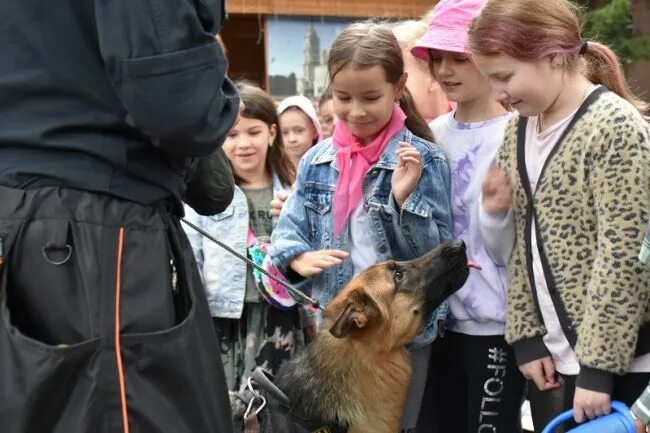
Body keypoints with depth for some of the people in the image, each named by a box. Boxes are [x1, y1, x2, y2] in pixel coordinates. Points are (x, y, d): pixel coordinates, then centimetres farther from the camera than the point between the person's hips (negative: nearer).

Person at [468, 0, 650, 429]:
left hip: (614, 359, -7)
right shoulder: (520, 129, 9)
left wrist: (599, 368, -18)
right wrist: (526, 337, 5)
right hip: (553, 354, 7)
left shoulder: (615, 126, -14)